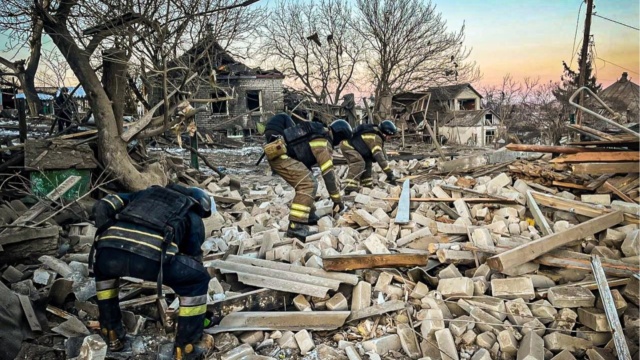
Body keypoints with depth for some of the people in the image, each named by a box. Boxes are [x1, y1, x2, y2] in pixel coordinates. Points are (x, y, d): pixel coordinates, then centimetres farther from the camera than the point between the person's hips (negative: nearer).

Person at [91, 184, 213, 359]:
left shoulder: (148, 192, 39)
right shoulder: (194, 219, 30)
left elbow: (101, 207, 29)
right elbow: (193, 258, 35)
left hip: (110, 250, 4)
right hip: (151, 256, -4)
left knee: (102, 268, 41)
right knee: (198, 280, 22)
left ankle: (112, 333, 43)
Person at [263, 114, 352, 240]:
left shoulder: (320, 133, 19)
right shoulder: (323, 143, -11)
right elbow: (328, 173, -12)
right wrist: (337, 199, -5)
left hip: (279, 152, 11)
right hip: (278, 154, -11)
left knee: (306, 182, 18)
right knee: (308, 184, -17)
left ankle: (308, 216, 23)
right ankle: (296, 226, -21)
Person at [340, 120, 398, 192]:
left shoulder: (377, 135, 6)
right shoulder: (376, 138, -27)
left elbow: (382, 154, 12)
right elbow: (379, 157, -33)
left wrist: (389, 173, 12)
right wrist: (390, 174, -32)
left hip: (352, 145, 11)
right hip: (347, 145, -11)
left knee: (367, 162, 14)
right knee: (359, 163, -26)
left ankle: (367, 185, 20)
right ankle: (350, 187, -31)